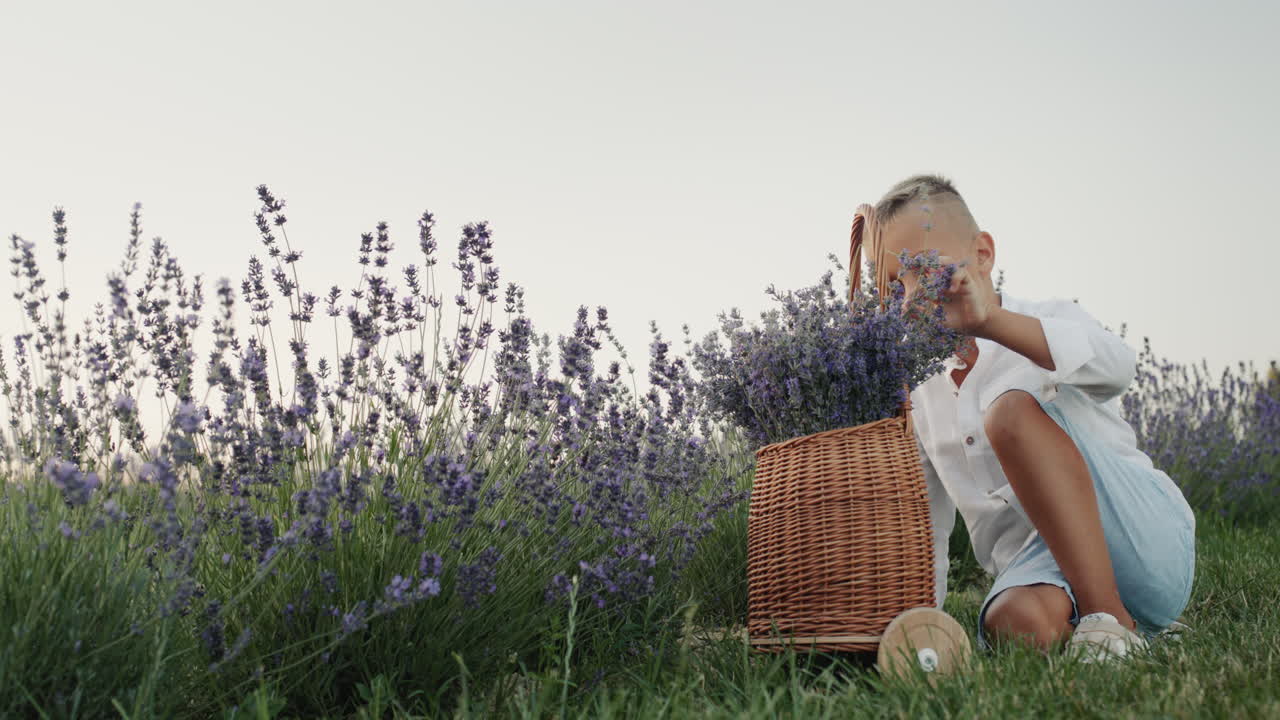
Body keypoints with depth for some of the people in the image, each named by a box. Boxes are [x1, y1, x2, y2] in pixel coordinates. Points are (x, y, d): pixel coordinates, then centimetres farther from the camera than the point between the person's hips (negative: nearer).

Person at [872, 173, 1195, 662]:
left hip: (1148, 537, -2)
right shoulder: (921, 398, 16)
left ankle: (1109, 618, -26)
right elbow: (923, 538, 19)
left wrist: (986, 320, -37)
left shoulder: (1049, 323, 3)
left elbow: (1117, 365, -24)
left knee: (1012, 409, -28)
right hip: (1041, 569, 2)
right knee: (1015, 623, -37)